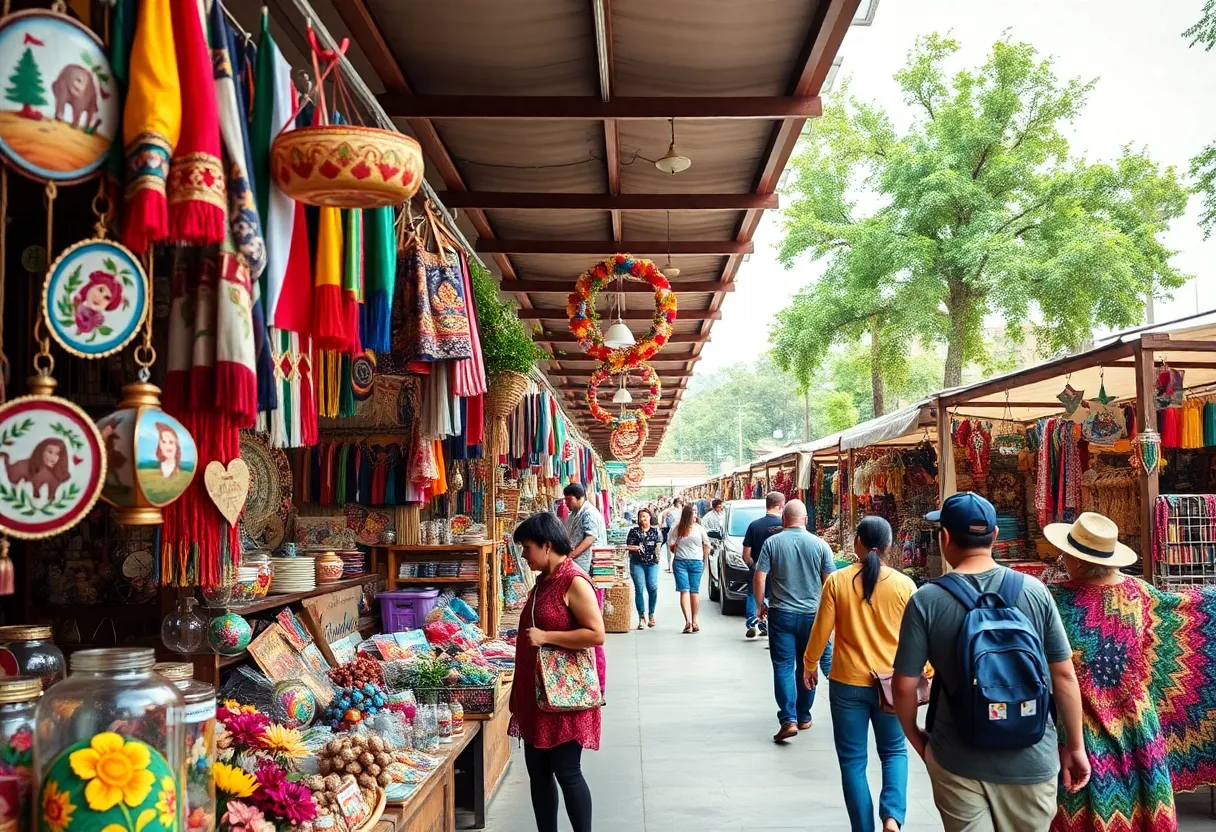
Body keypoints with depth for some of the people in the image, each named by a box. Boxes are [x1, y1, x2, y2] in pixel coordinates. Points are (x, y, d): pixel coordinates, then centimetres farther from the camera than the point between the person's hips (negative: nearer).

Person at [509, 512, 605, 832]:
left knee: (566, 772, -1)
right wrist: (520, 689, 18)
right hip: (536, 691, 9)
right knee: (538, 771, 13)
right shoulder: (543, 581, 10)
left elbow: (596, 634, -23)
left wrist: (546, 637, -22)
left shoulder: (574, 582, -16)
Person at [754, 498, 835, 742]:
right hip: (812, 614, 2)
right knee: (806, 666, 15)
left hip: (781, 614, -2)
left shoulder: (772, 543, -6)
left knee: (783, 666, 1)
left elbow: (759, 578, -8)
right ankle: (803, 717, 25)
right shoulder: (819, 544, -3)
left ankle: (789, 720, -10)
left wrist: (760, 605, 6)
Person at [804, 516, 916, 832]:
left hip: (847, 682, -1)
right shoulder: (904, 584, -7)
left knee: (853, 760, 11)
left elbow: (821, 631, -4)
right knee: (894, 752, 20)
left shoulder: (837, 581, -9)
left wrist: (809, 665, 12)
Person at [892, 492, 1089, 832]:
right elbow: (1064, 675, -2)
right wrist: (1074, 746, 10)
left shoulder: (926, 601, -13)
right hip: (1031, 760, 2)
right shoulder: (1034, 591, -7)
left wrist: (914, 735, 9)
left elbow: (904, 686, -9)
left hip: (958, 762, -2)